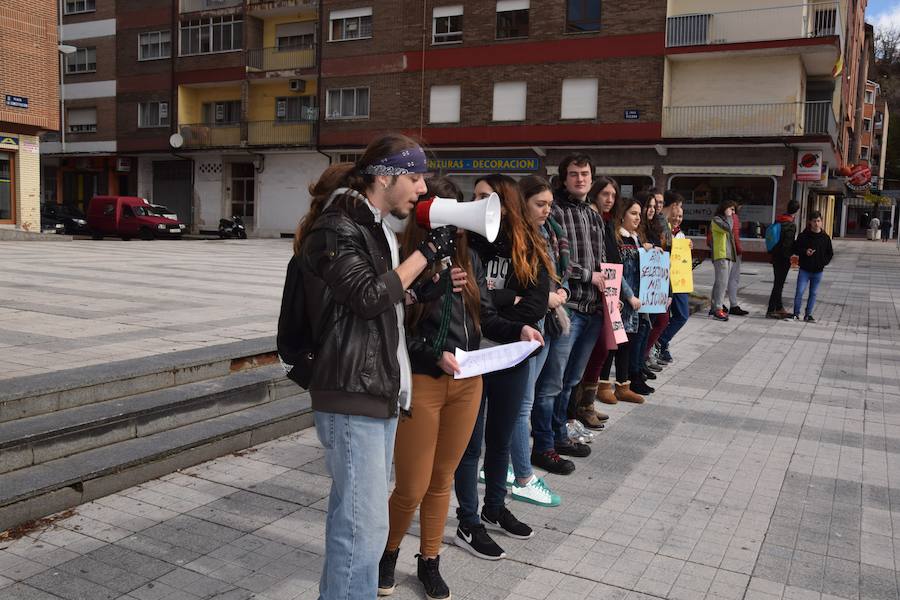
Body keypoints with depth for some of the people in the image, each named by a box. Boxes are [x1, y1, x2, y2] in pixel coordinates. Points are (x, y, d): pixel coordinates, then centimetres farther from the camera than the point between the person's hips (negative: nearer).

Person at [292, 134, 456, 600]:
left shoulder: (378, 228, 17)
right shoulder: (335, 228, -12)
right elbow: (370, 297, -20)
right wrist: (426, 252, -12)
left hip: (380, 388, 9)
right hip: (352, 394, -9)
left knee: (355, 514, 17)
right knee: (364, 524, -6)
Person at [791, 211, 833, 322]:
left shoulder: (825, 237, 3)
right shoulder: (803, 235, -4)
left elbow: (830, 253, 12)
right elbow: (795, 249, 2)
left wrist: (824, 262, -3)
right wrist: (804, 252, -16)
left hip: (818, 271, 2)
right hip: (804, 270, -2)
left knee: (813, 293, 8)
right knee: (799, 292, -6)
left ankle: (808, 314, 17)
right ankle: (796, 313, 9)